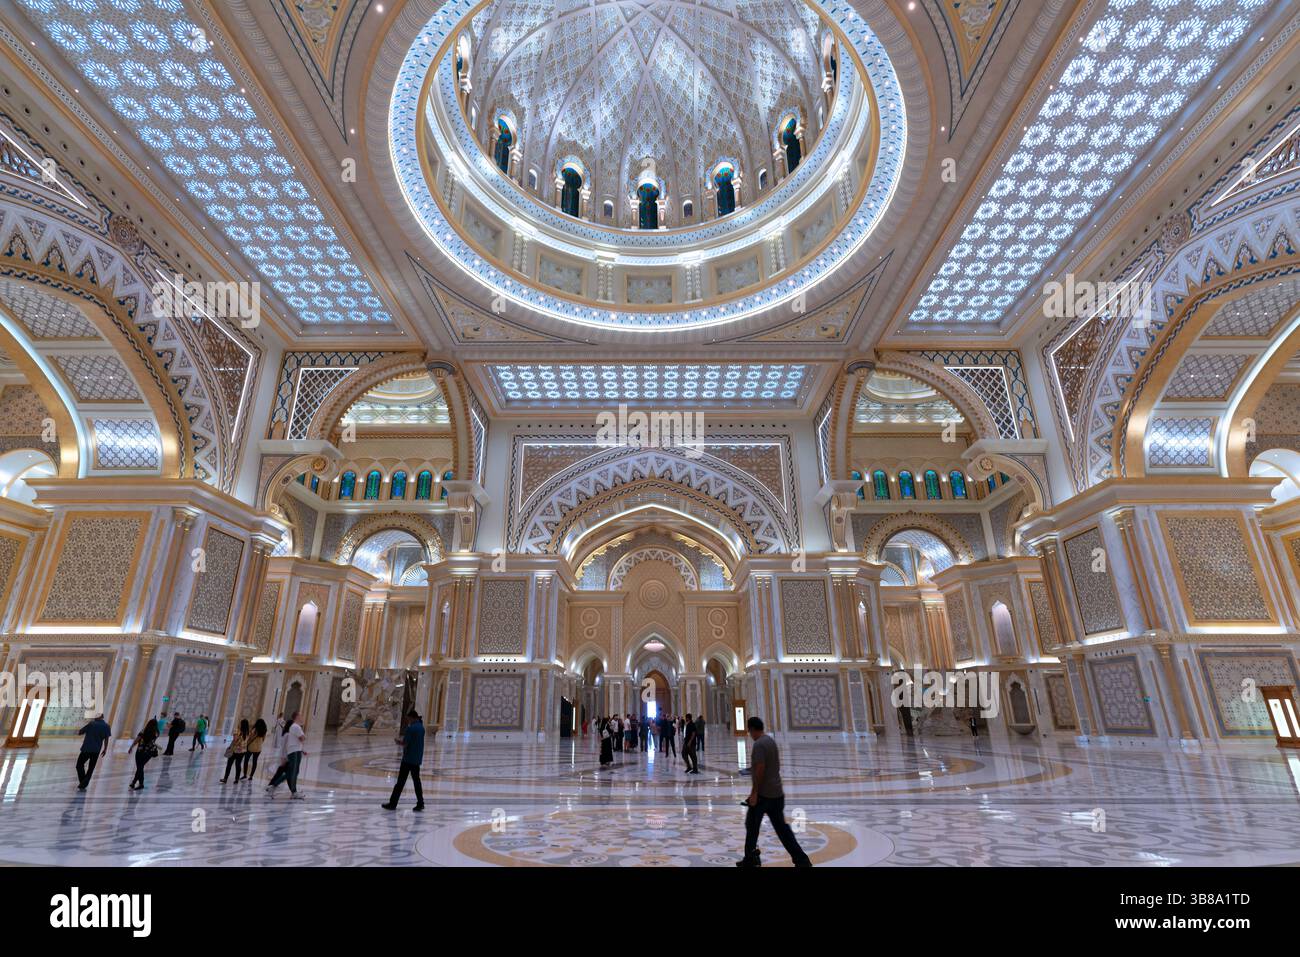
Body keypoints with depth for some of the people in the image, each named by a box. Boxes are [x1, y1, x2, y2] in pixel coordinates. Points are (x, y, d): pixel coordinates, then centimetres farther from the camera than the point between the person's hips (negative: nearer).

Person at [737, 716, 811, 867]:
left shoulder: (759, 744, -17)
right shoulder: (771, 740, 11)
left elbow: (760, 769, -23)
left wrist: (754, 793, -18)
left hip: (763, 794, -8)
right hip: (777, 792, 8)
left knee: (752, 826, 8)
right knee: (781, 827, 12)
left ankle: (750, 860, 17)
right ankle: (801, 860, 9)